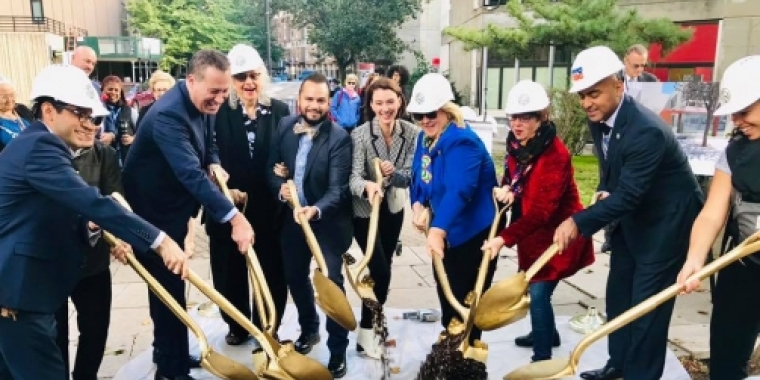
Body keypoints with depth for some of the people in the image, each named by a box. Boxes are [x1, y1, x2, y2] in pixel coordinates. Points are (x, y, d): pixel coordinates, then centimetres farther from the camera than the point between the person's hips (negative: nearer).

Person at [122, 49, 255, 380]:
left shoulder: (203, 103, -1)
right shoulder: (168, 115, -30)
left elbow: (207, 145, 14)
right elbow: (191, 173, -40)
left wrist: (214, 164, -9)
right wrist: (234, 218, -46)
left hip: (174, 206, 9)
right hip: (152, 211, -9)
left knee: (171, 283, 19)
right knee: (168, 286, -2)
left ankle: (169, 352, 36)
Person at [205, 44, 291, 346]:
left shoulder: (280, 111, 1)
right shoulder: (219, 112, -4)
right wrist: (226, 189, -17)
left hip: (269, 207, 1)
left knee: (271, 272, 10)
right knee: (230, 271, 13)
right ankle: (237, 326, 34)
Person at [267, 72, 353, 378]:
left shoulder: (339, 137, -18)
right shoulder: (285, 126, -3)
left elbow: (337, 188, -24)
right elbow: (272, 167, 3)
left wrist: (316, 210, -42)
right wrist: (280, 188, -19)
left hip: (327, 221, -5)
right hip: (292, 218, 5)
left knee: (331, 283, 0)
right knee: (295, 277, 18)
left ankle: (338, 350, 19)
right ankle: (309, 329, 44)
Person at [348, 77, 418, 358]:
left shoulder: (411, 133, -11)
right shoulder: (360, 134, -20)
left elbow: (411, 175, -13)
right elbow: (354, 177, -27)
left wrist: (394, 173, -34)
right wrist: (367, 186, -49)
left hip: (394, 208, 4)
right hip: (365, 211, -4)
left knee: (383, 269, 16)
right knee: (381, 271, -9)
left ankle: (374, 322, 36)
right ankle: (365, 333, 8)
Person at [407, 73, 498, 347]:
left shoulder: (462, 142, -26)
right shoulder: (425, 138, 2)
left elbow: (459, 191, -40)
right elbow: (418, 177, 10)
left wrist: (438, 230, -53)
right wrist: (419, 205, -10)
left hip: (472, 234, -9)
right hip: (446, 233, 9)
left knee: (466, 304, 3)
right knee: (447, 297, 22)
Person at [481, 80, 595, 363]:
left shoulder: (555, 154, -28)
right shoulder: (516, 142, -3)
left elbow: (541, 211, -32)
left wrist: (504, 238, -38)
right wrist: (506, 188, -12)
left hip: (556, 232, -8)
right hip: (533, 230, 8)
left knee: (537, 292, -7)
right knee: (530, 286, 20)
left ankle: (543, 356, 11)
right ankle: (547, 333, 45)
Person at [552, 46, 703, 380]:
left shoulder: (647, 131, -31)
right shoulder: (598, 118, -5)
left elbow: (627, 195, -33)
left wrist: (578, 222, -34)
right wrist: (605, 191, -6)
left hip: (667, 220, -9)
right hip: (631, 214, 9)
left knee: (647, 302, -2)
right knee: (618, 293, 16)